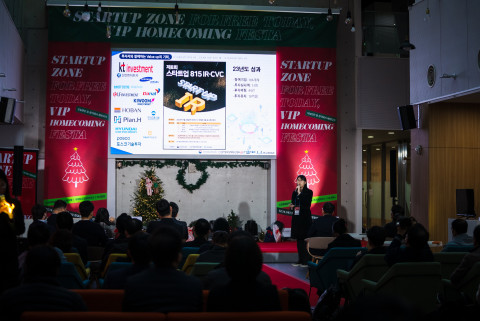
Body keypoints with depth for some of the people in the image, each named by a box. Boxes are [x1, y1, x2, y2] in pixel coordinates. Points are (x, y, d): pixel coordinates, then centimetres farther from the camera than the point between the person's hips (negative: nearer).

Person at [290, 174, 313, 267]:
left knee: (305, 239, -8)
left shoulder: (308, 192, -3)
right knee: (298, 239, 7)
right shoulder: (294, 192, 13)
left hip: (305, 217, -6)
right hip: (296, 217, 6)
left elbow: (307, 204, -15)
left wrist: (299, 194, -13)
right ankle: (300, 260, 12)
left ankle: (306, 260, -4)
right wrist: (292, 205, -3)